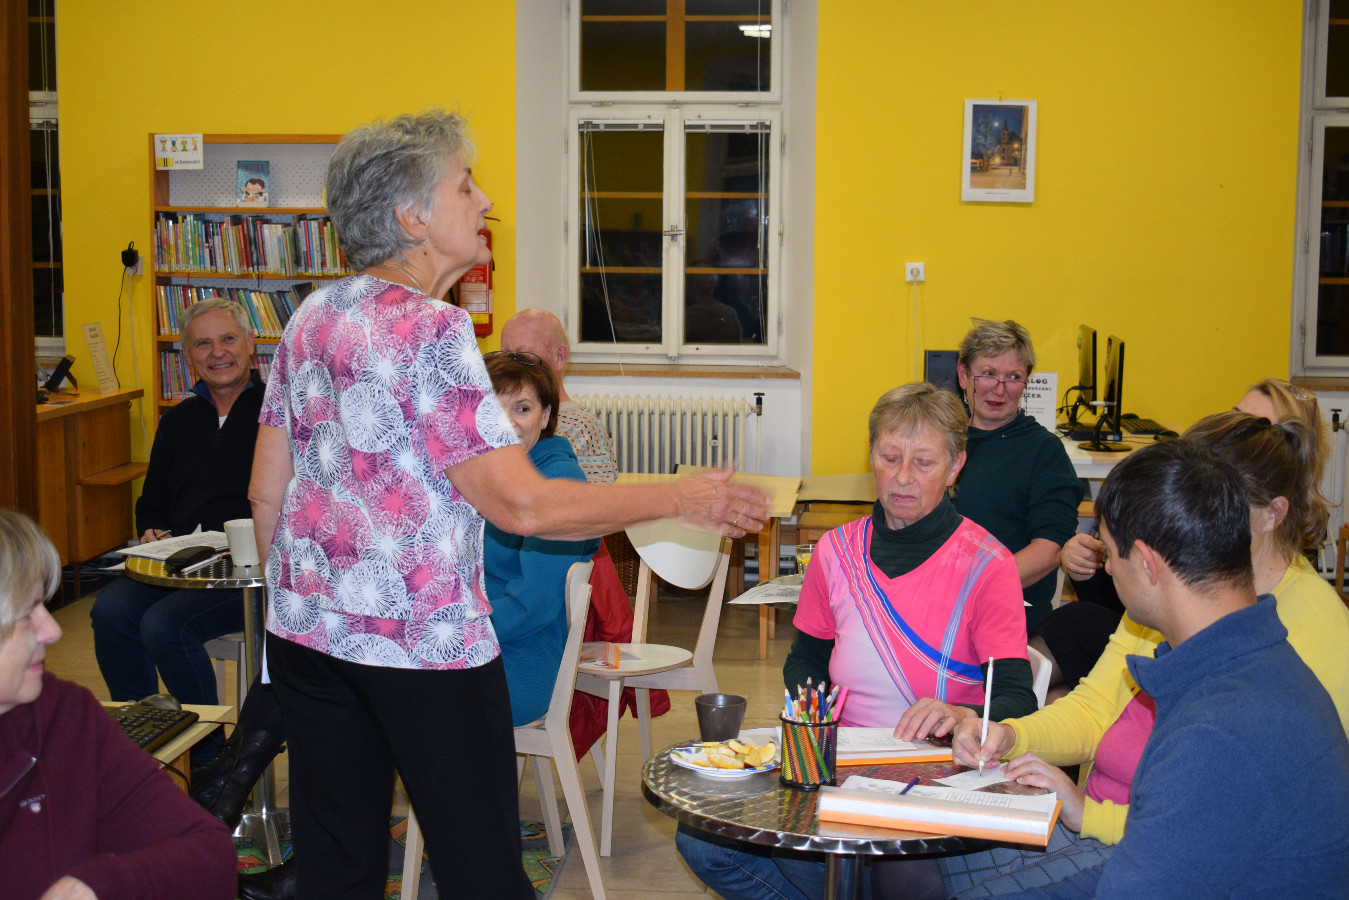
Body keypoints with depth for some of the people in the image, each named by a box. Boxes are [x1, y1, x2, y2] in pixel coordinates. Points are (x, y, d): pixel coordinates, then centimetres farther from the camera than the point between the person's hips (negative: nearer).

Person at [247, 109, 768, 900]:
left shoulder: (311, 319, 9)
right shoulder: (430, 330, -15)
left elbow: (266, 492, 13)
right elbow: (524, 506, -20)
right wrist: (680, 499, -12)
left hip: (310, 629, 8)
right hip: (426, 642, -8)